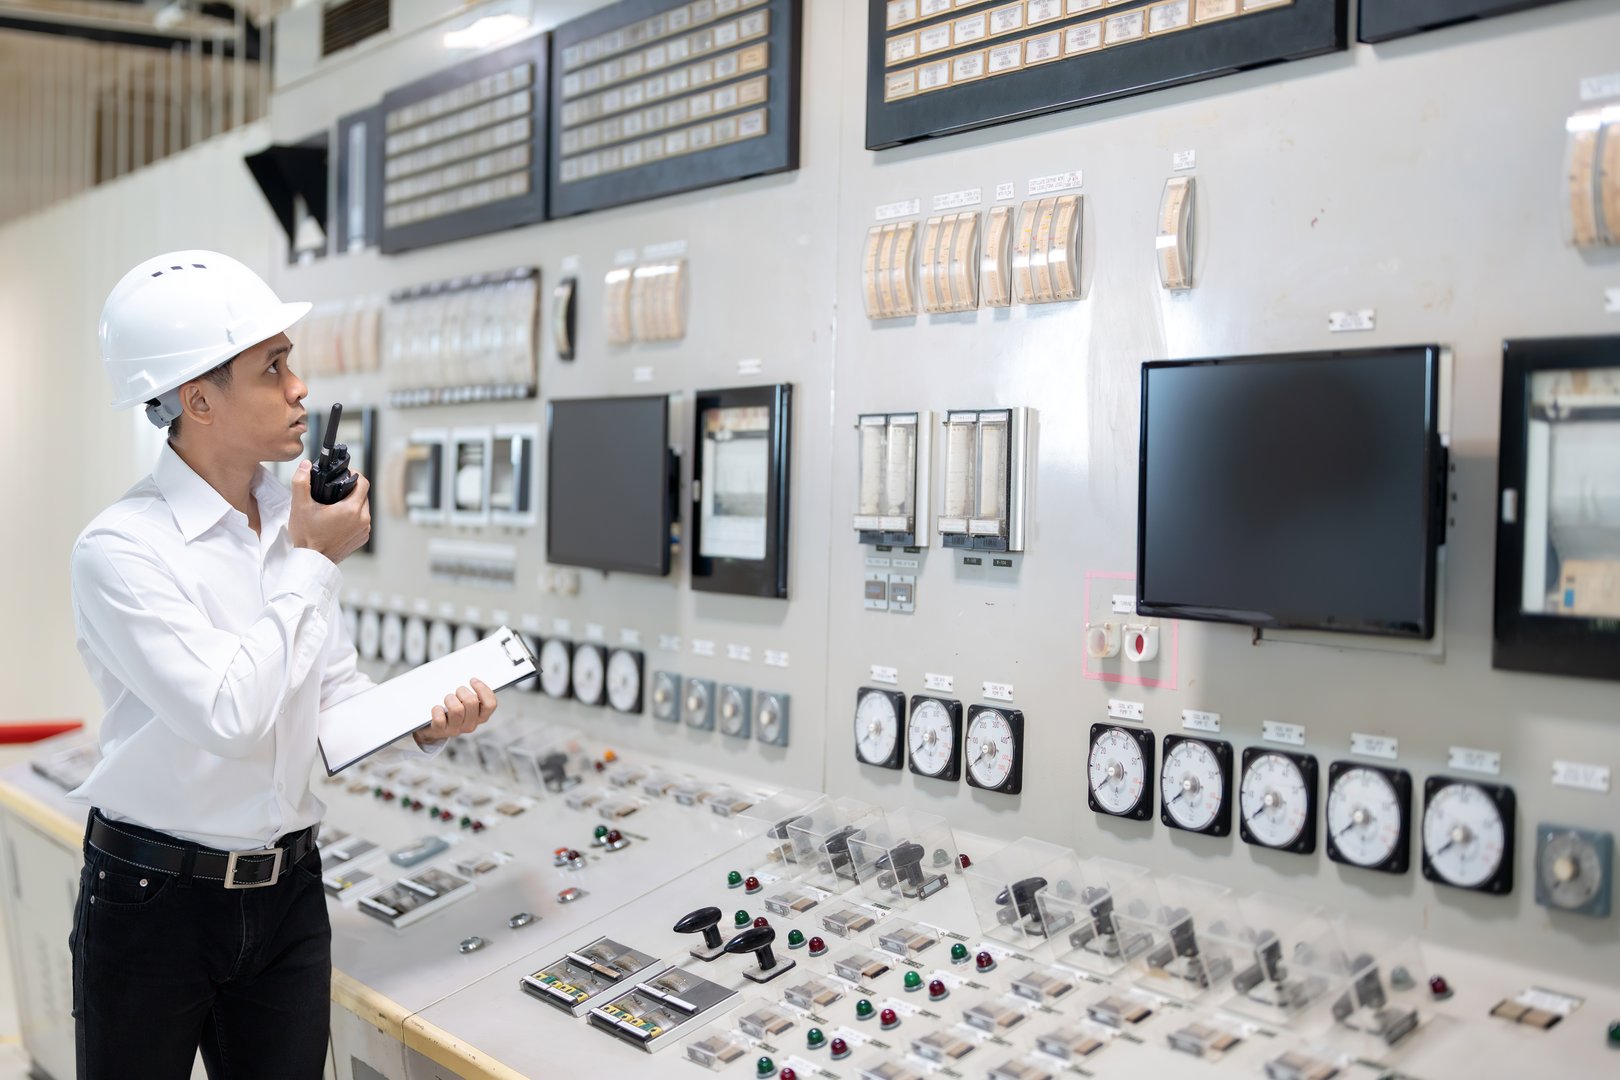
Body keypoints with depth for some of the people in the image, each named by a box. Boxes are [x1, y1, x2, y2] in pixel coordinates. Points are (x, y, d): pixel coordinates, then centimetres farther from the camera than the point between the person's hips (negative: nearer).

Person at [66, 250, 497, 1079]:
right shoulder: (123, 546, -18)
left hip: (288, 894, 5)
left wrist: (424, 724, -13)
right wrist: (311, 564, -17)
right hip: (154, 900, -5)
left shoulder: (294, 522, 1)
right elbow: (232, 716, -26)